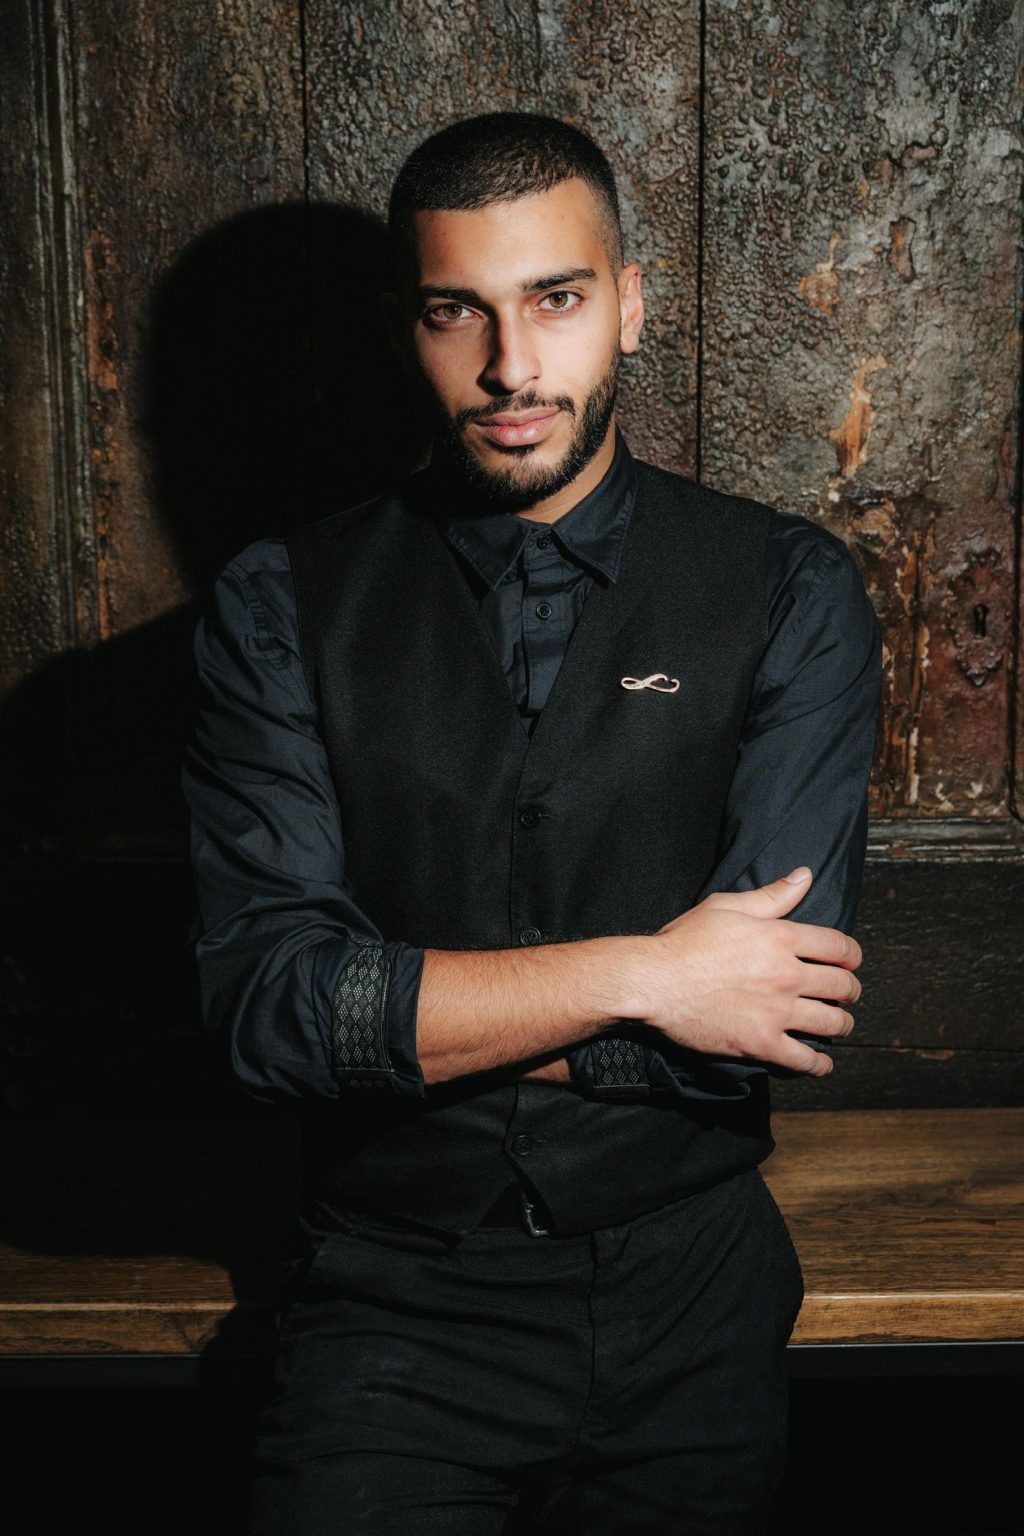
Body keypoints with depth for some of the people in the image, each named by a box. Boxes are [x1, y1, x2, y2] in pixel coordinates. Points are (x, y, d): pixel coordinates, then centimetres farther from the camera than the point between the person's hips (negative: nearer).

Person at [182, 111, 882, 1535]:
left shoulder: (788, 591, -4)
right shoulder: (283, 608, -3)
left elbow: (770, 1001, -13)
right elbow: (262, 995, -14)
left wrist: (404, 1015, -12)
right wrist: (640, 976, -18)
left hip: (687, 1302, 1)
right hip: (394, 1298, 0)